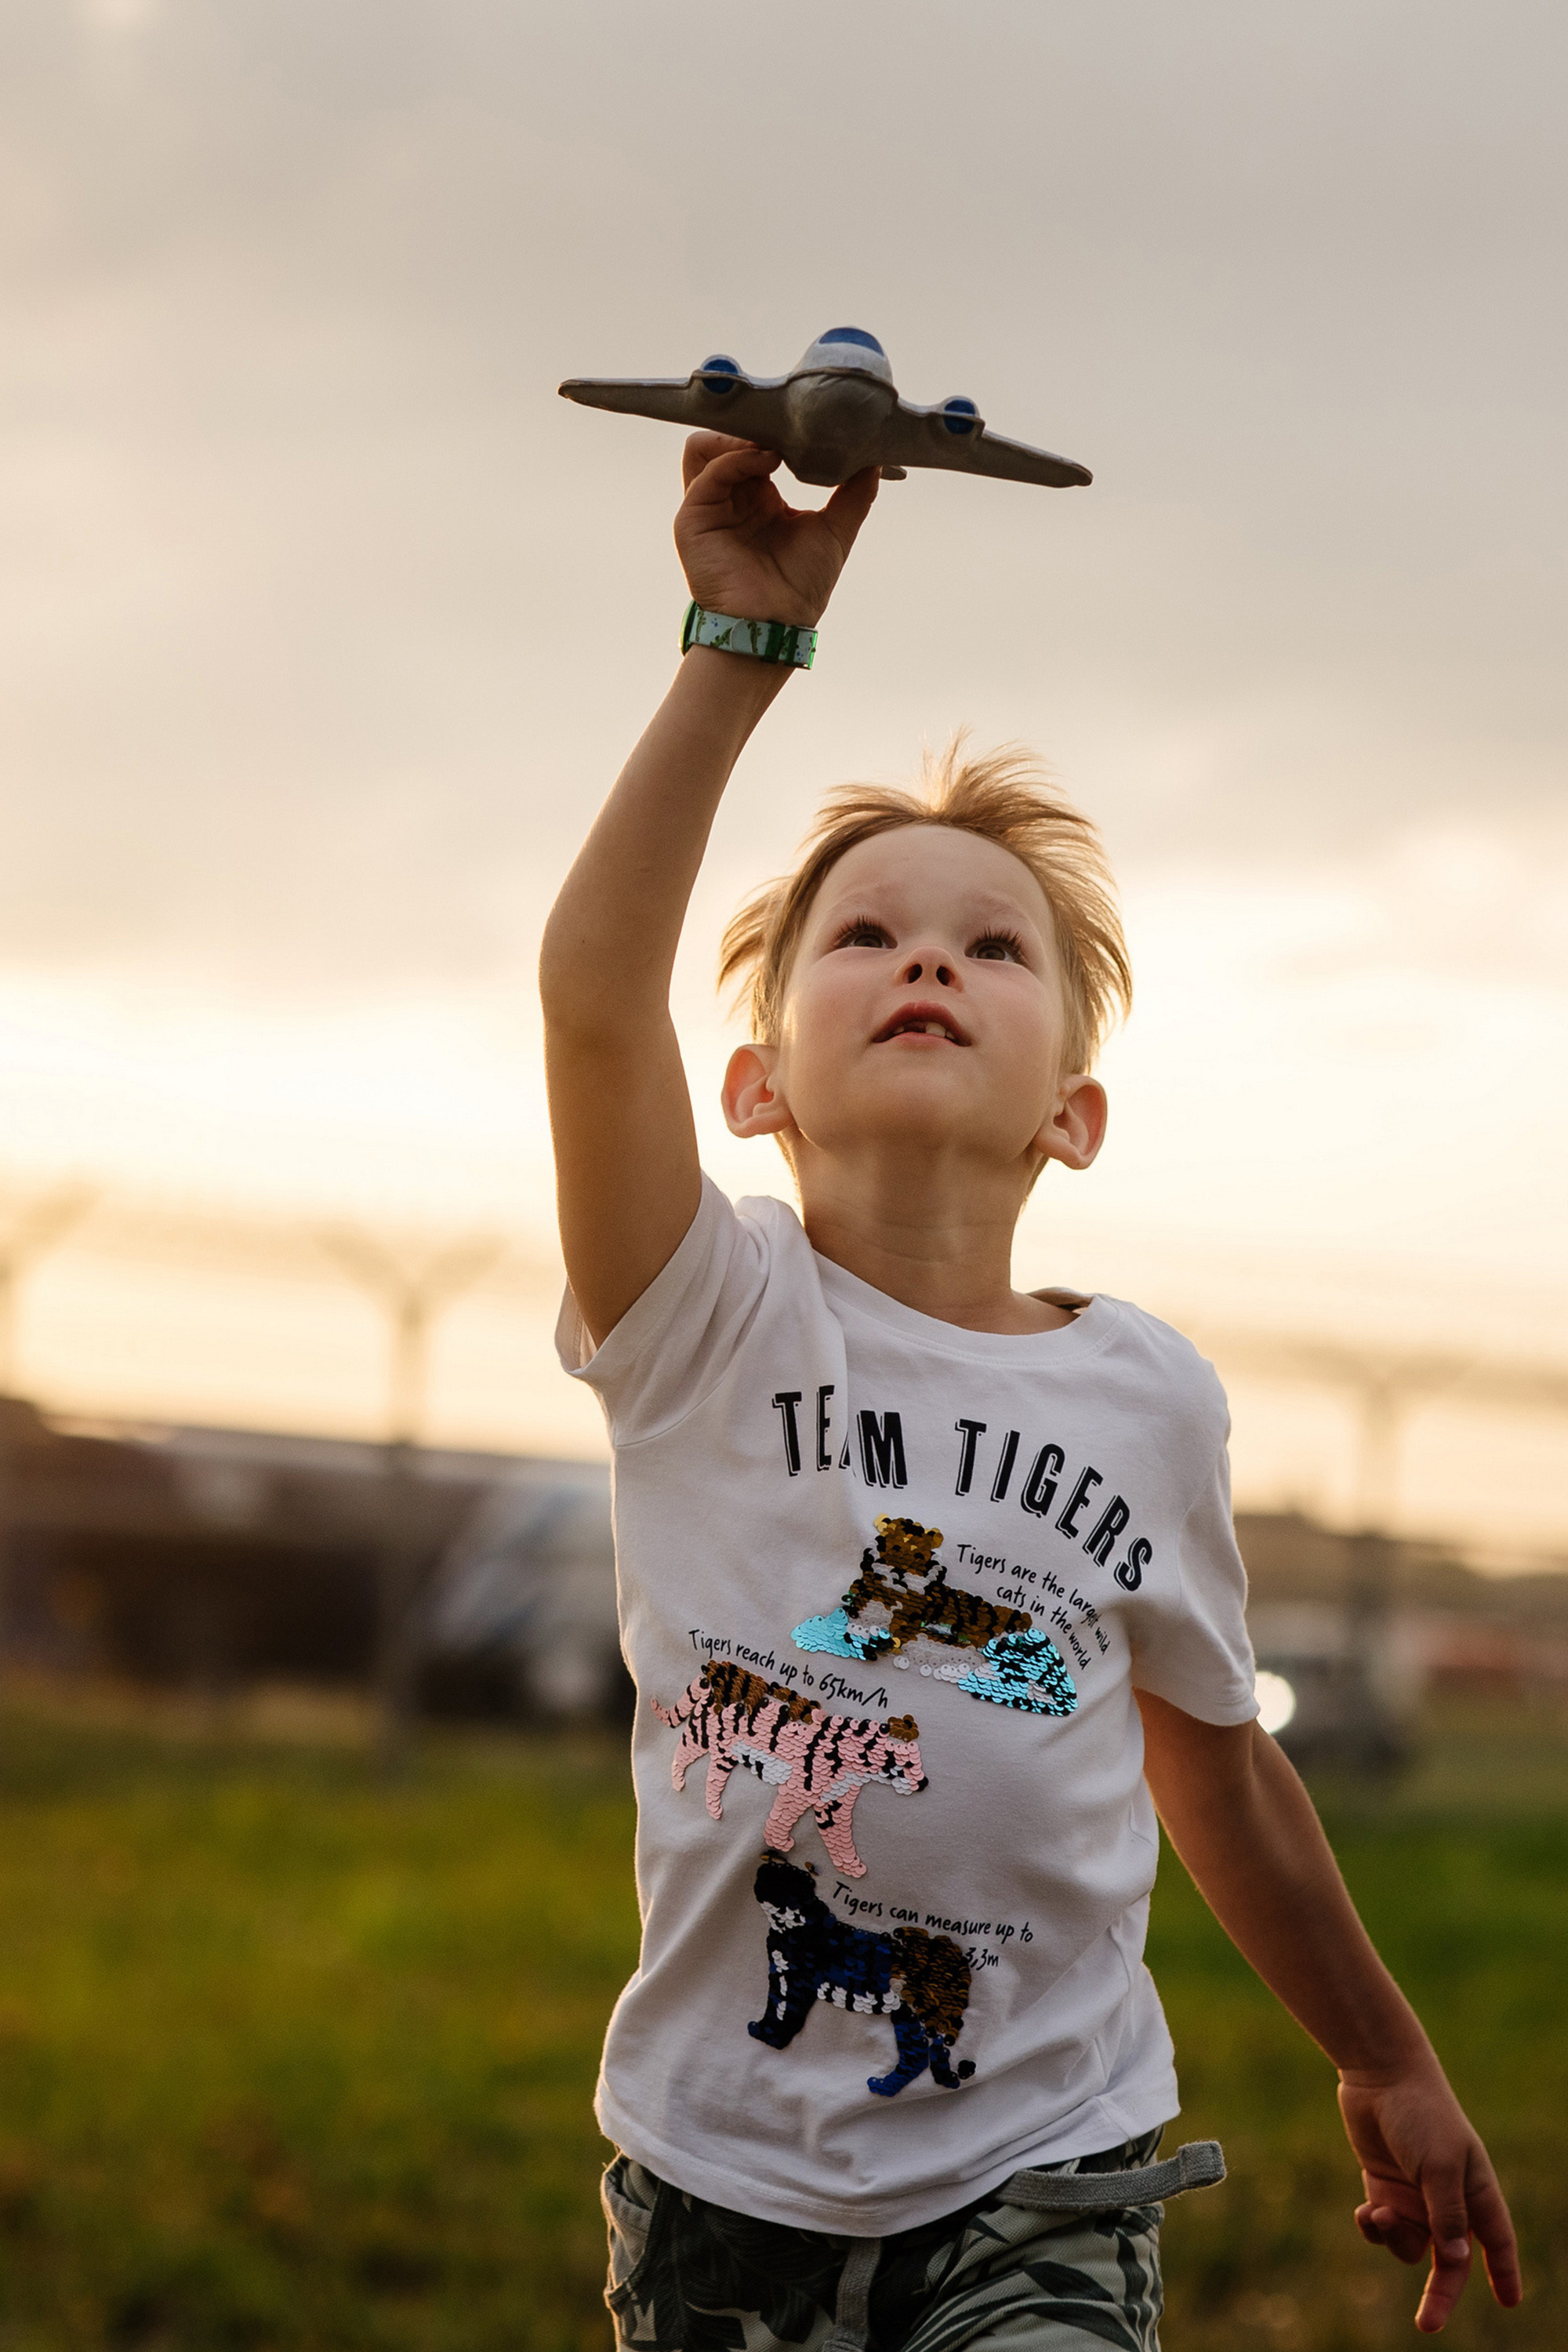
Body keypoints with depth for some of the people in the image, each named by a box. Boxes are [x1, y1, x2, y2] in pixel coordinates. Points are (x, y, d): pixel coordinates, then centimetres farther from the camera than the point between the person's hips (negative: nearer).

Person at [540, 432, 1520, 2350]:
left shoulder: (1150, 1397, 2)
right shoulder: (711, 1323, -5)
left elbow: (1219, 1776, 16)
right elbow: (595, 989, -23)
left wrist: (1388, 2069, 24)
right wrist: (744, 642, -28)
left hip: (1039, 2177, 0)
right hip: (722, 2170, 0)